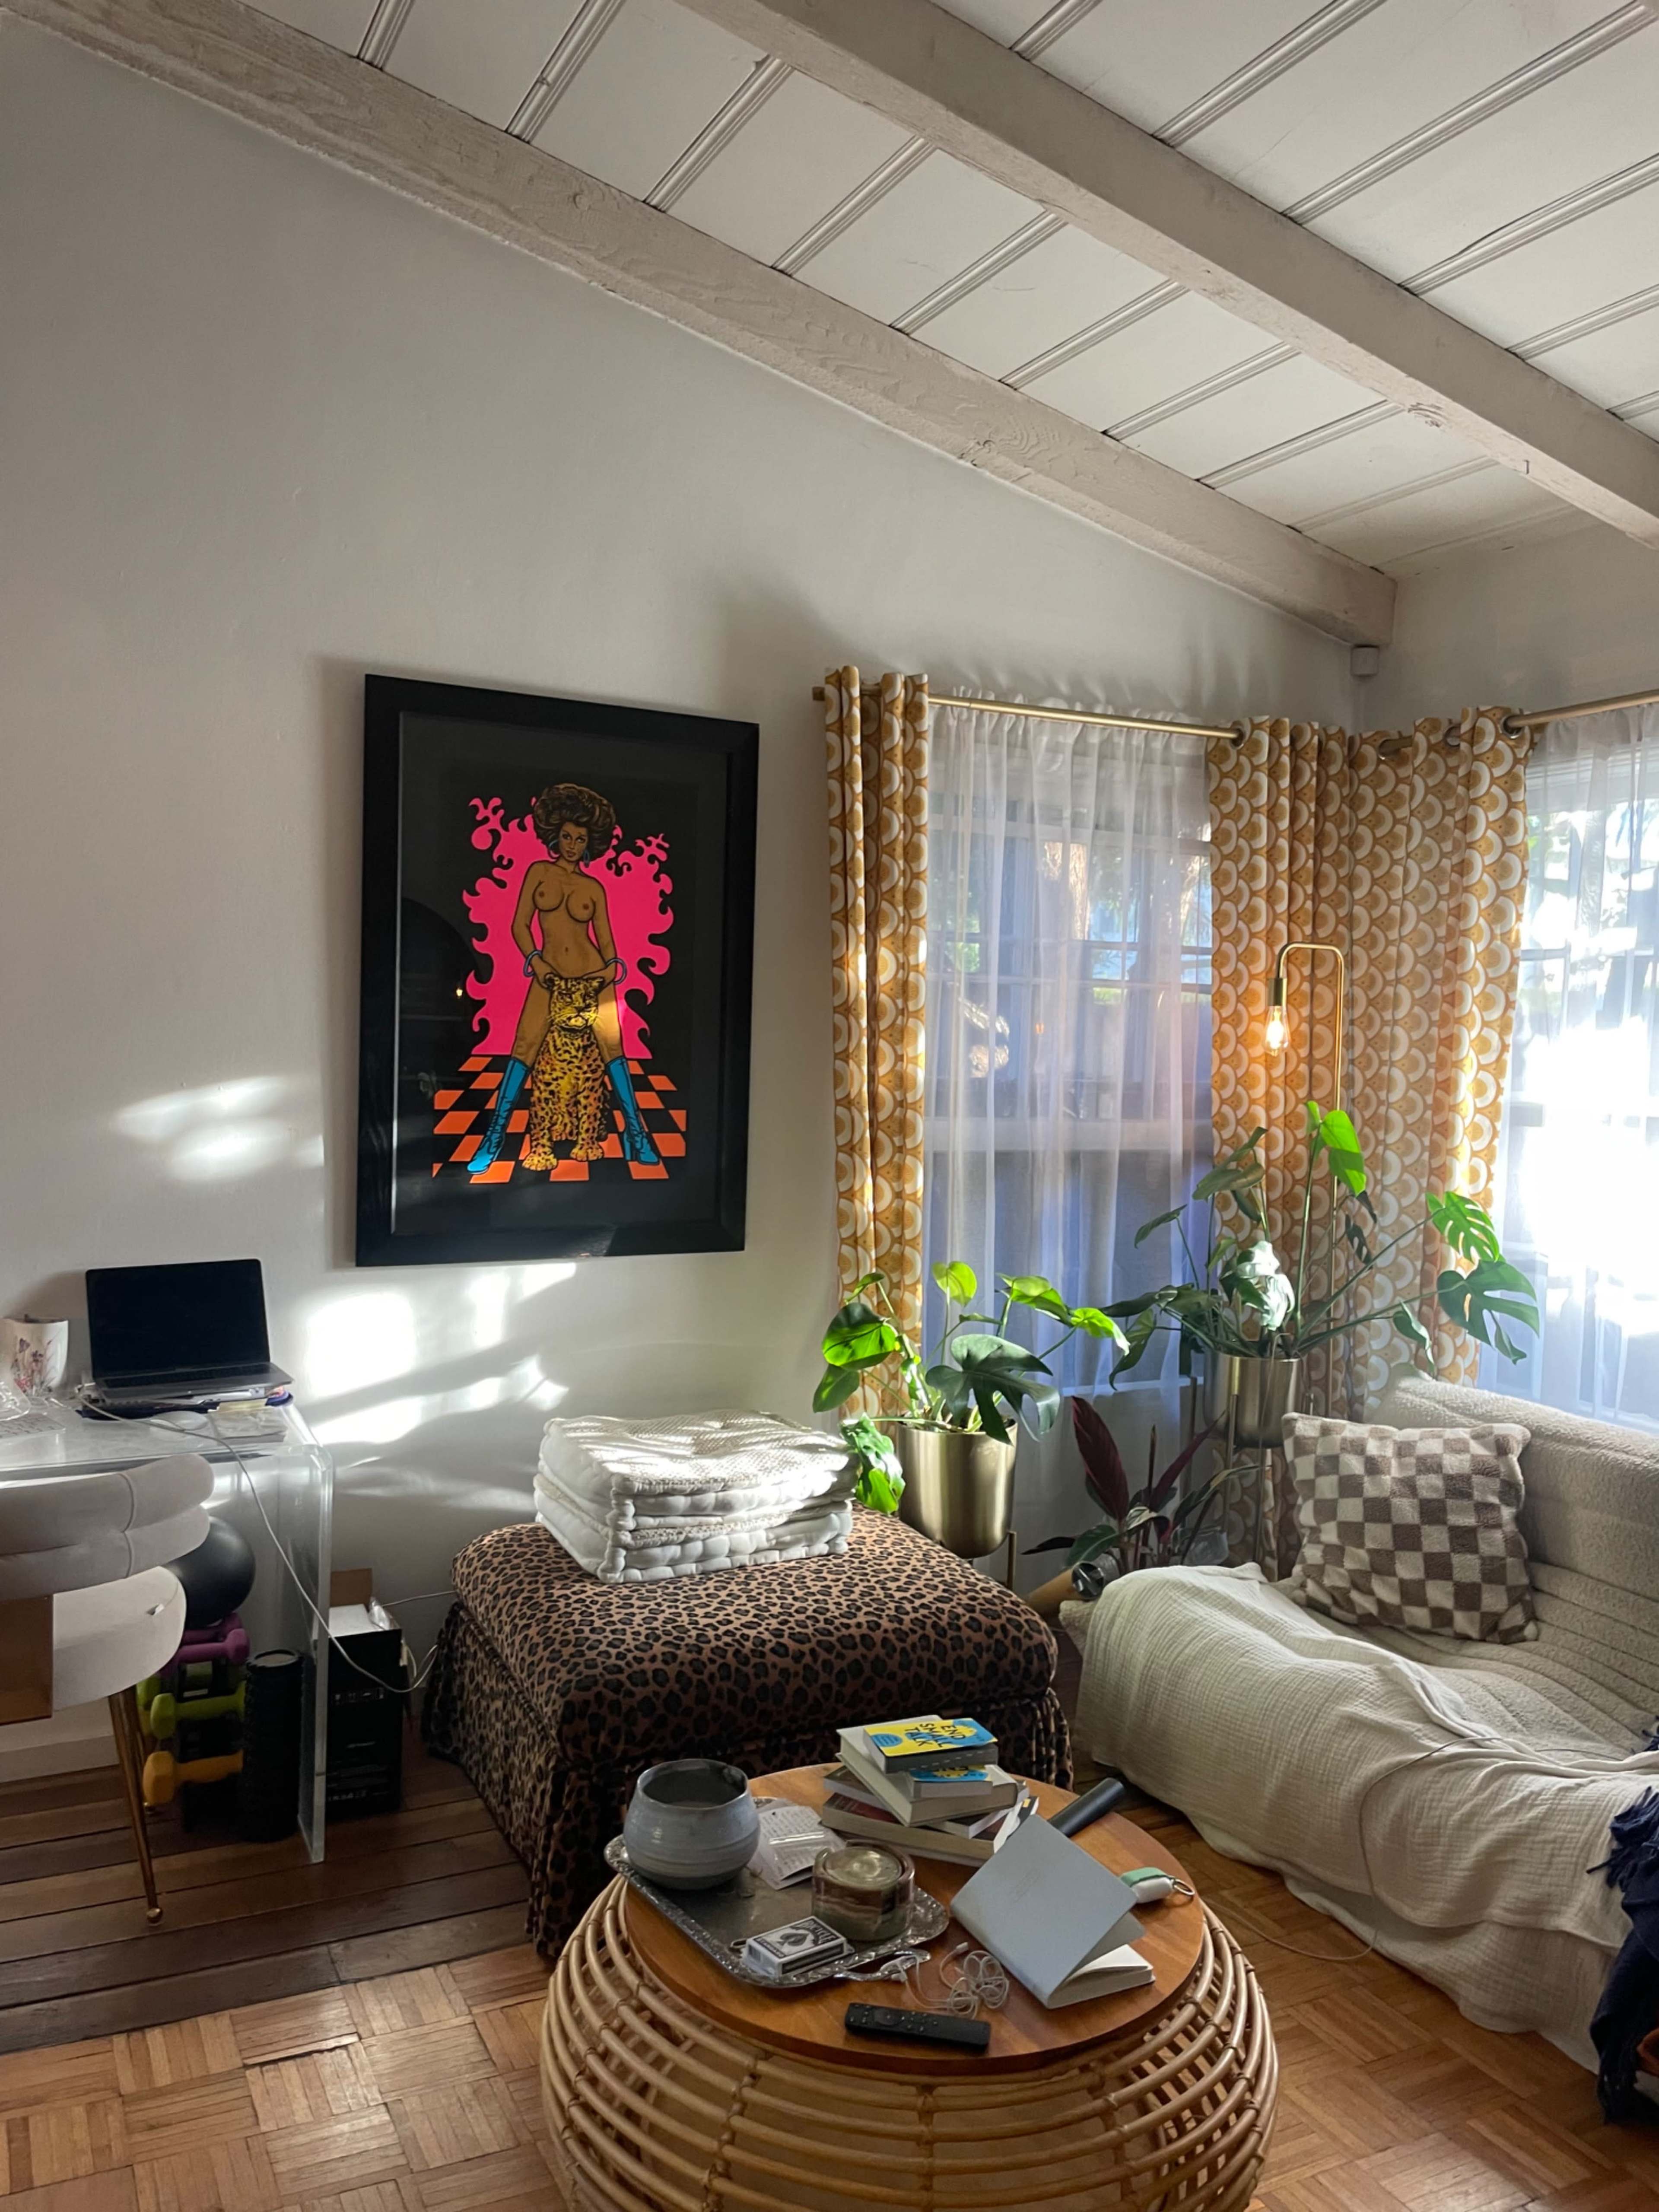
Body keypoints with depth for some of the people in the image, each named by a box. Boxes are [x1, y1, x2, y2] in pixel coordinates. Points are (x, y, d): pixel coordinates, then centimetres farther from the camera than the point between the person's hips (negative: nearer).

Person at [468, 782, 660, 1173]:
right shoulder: (538, 872, 6)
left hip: (592, 979, 1)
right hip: (551, 978, -1)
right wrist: (535, 961, -13)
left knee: (610, 1049, -4)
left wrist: (613, 965, -13)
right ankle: (493, 1141, -3)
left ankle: (637, 1138, 1)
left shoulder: (594, 888, 7)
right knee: (525, 1050, -7)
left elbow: (605, 937, 8)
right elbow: (520, 925, 3)